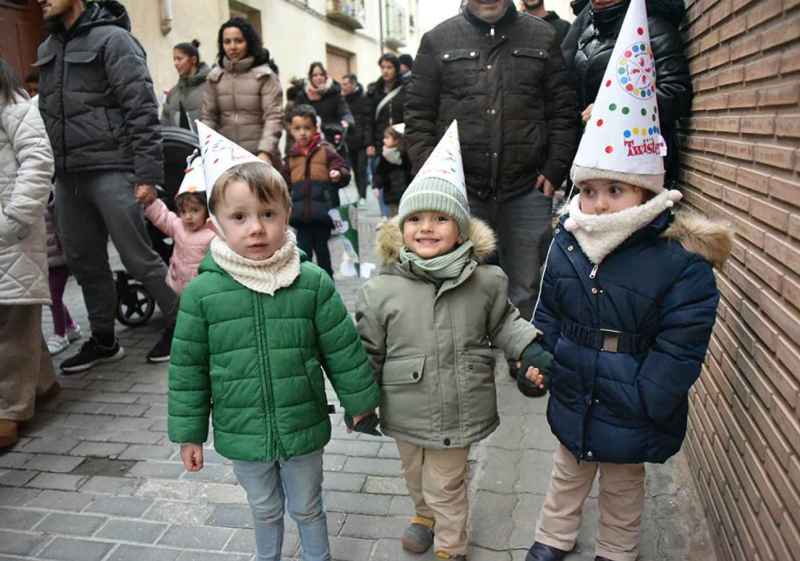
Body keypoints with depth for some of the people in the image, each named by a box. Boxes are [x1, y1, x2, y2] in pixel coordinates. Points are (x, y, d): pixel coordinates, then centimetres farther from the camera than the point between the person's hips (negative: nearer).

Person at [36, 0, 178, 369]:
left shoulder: (111, 39, -5)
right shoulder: (47, 50, 17)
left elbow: (142, 111, -13)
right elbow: (46, 115, 21)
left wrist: (147, 176, -19)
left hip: (111, 170, -7)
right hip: (67, 177, 7)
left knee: (137, 257, -3)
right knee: (83, 261, 11)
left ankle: (180, 324, 15)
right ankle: (104, 340, 25)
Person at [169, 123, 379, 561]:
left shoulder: (313, 282, -15)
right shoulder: (202, 292, -14)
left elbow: (343, 349, -5)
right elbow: (188, 368, -4)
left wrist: (359, 399, 4)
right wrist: (189, 432, 1)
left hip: (304, 428, 0)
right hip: (242, 434, 1)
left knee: (307, 508, 22)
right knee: (265, 510, 24)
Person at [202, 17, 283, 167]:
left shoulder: (265, 75, -1)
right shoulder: (215, 76, 10)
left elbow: (273, 117, -9)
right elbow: (208, 117, 10)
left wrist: (265, 152, -23)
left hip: (259, 156, -3)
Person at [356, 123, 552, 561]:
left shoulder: (485, 282, -12)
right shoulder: (381, 290, -15)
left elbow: (502, 323, 7)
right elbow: (367, 352, -4)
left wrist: (531, 349, -7)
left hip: (458, 413, -1)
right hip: (405, 415, 2)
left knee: (446, 485, 15)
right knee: (415, 475, 27)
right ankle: (424, 515, 59)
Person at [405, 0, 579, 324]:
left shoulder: (542, 37, 10)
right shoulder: (438, 40, 9)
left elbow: (564, 112, 8)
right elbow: (418, 116, 5)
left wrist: (554, 171, -2)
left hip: (528, 190, 1)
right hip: (460, 190, 0)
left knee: (526, 294, 7)